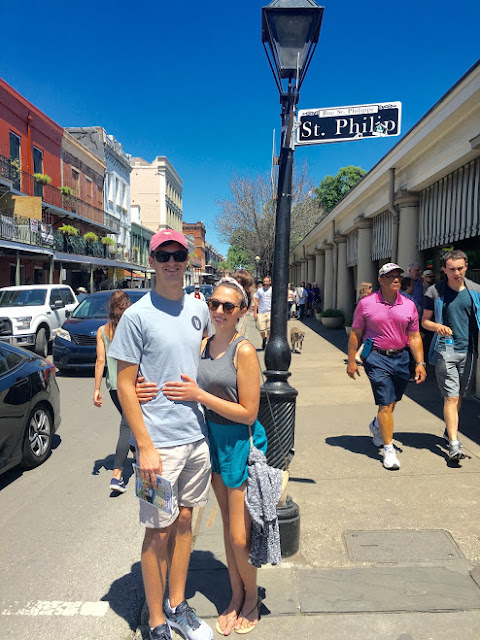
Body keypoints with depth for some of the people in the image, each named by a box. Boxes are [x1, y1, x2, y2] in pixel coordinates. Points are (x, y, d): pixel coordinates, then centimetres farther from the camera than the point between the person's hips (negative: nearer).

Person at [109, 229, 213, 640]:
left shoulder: (199, 309, 5)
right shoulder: (136, 316, -11)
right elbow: (125, 386, -11)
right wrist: (145, 447, -15)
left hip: (197, 436, 5)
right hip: (160, 442, -5)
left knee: (185, 521, 17)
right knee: (159, 531, 8)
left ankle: (177, 605, 37)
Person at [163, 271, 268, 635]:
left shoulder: (244, 351, -19)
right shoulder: (204, 345, 1)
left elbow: (248, 413, -19)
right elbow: (191, 391, 9)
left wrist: (199, 395, -23)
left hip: (242, 444, -6)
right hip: (214, 440, 6)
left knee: (240, 536, 6)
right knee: (228, 525, 20)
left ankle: (252, 598, 35)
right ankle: (236, 596, 40)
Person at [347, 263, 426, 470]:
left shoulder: (409, 305, 5)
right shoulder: (366, 303, -3)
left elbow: (414, 337, 8)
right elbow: (355, 334, 1)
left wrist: (420, 363, 2)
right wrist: (351, 361, 0)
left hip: (401, 357, 4)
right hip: (376, 358, -4)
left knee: (392, 401, 17)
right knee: (386, 403, -7)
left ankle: (377, 426, 47)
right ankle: (388, 448, 6)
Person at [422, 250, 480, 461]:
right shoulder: (435, 291, 0)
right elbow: (425, 321, 4)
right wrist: (438, 327, -17)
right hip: (445, 350, -3)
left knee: (459, 396, 14)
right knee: (451, 397, -8)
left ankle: (449, 431, 35)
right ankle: (454, 444, -7)